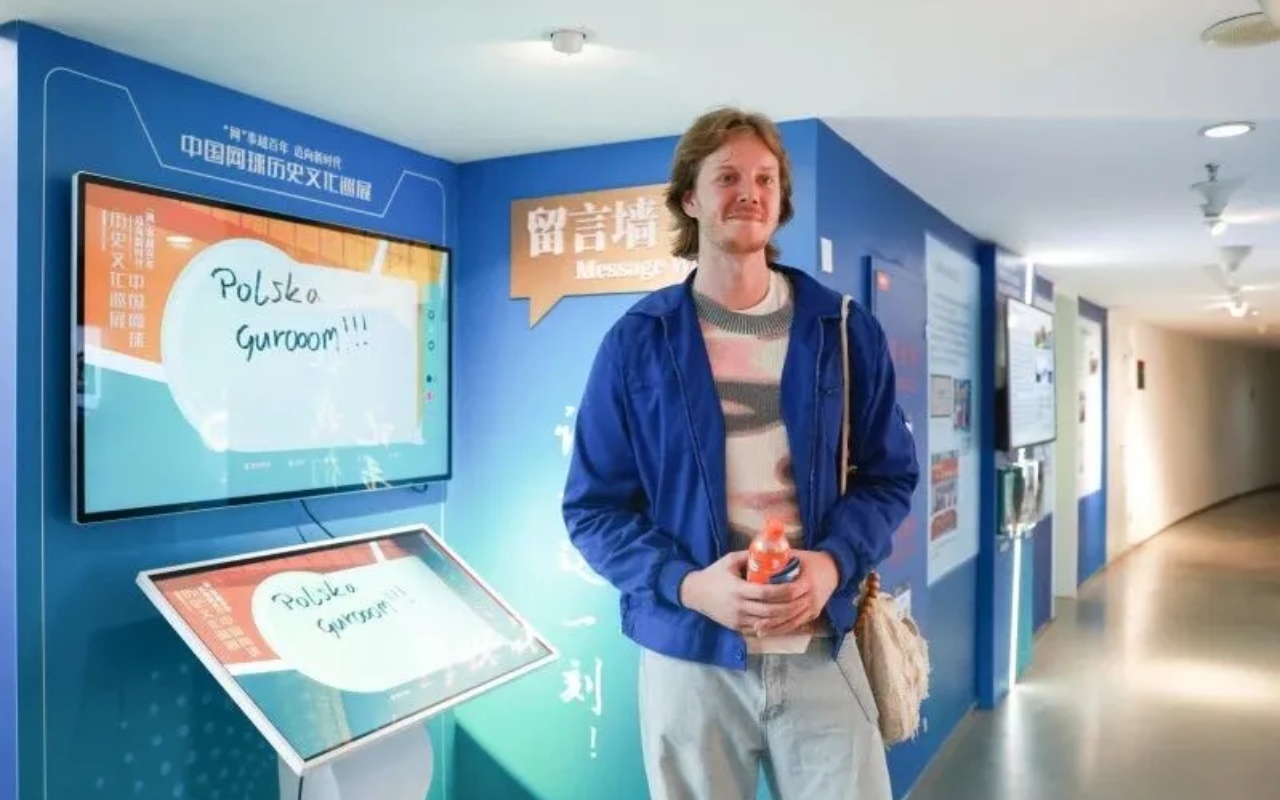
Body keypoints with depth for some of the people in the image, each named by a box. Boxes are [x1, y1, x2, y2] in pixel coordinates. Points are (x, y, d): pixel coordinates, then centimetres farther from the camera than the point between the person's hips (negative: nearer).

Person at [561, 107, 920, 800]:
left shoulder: (846, 332, 3)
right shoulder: (636, 341, -3)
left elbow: (889, 476, 7)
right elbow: (593, 507, -2)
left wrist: (834, 563, -12)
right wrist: (689, 584, -17)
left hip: (822, 651, 1)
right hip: (688, 655, -1)